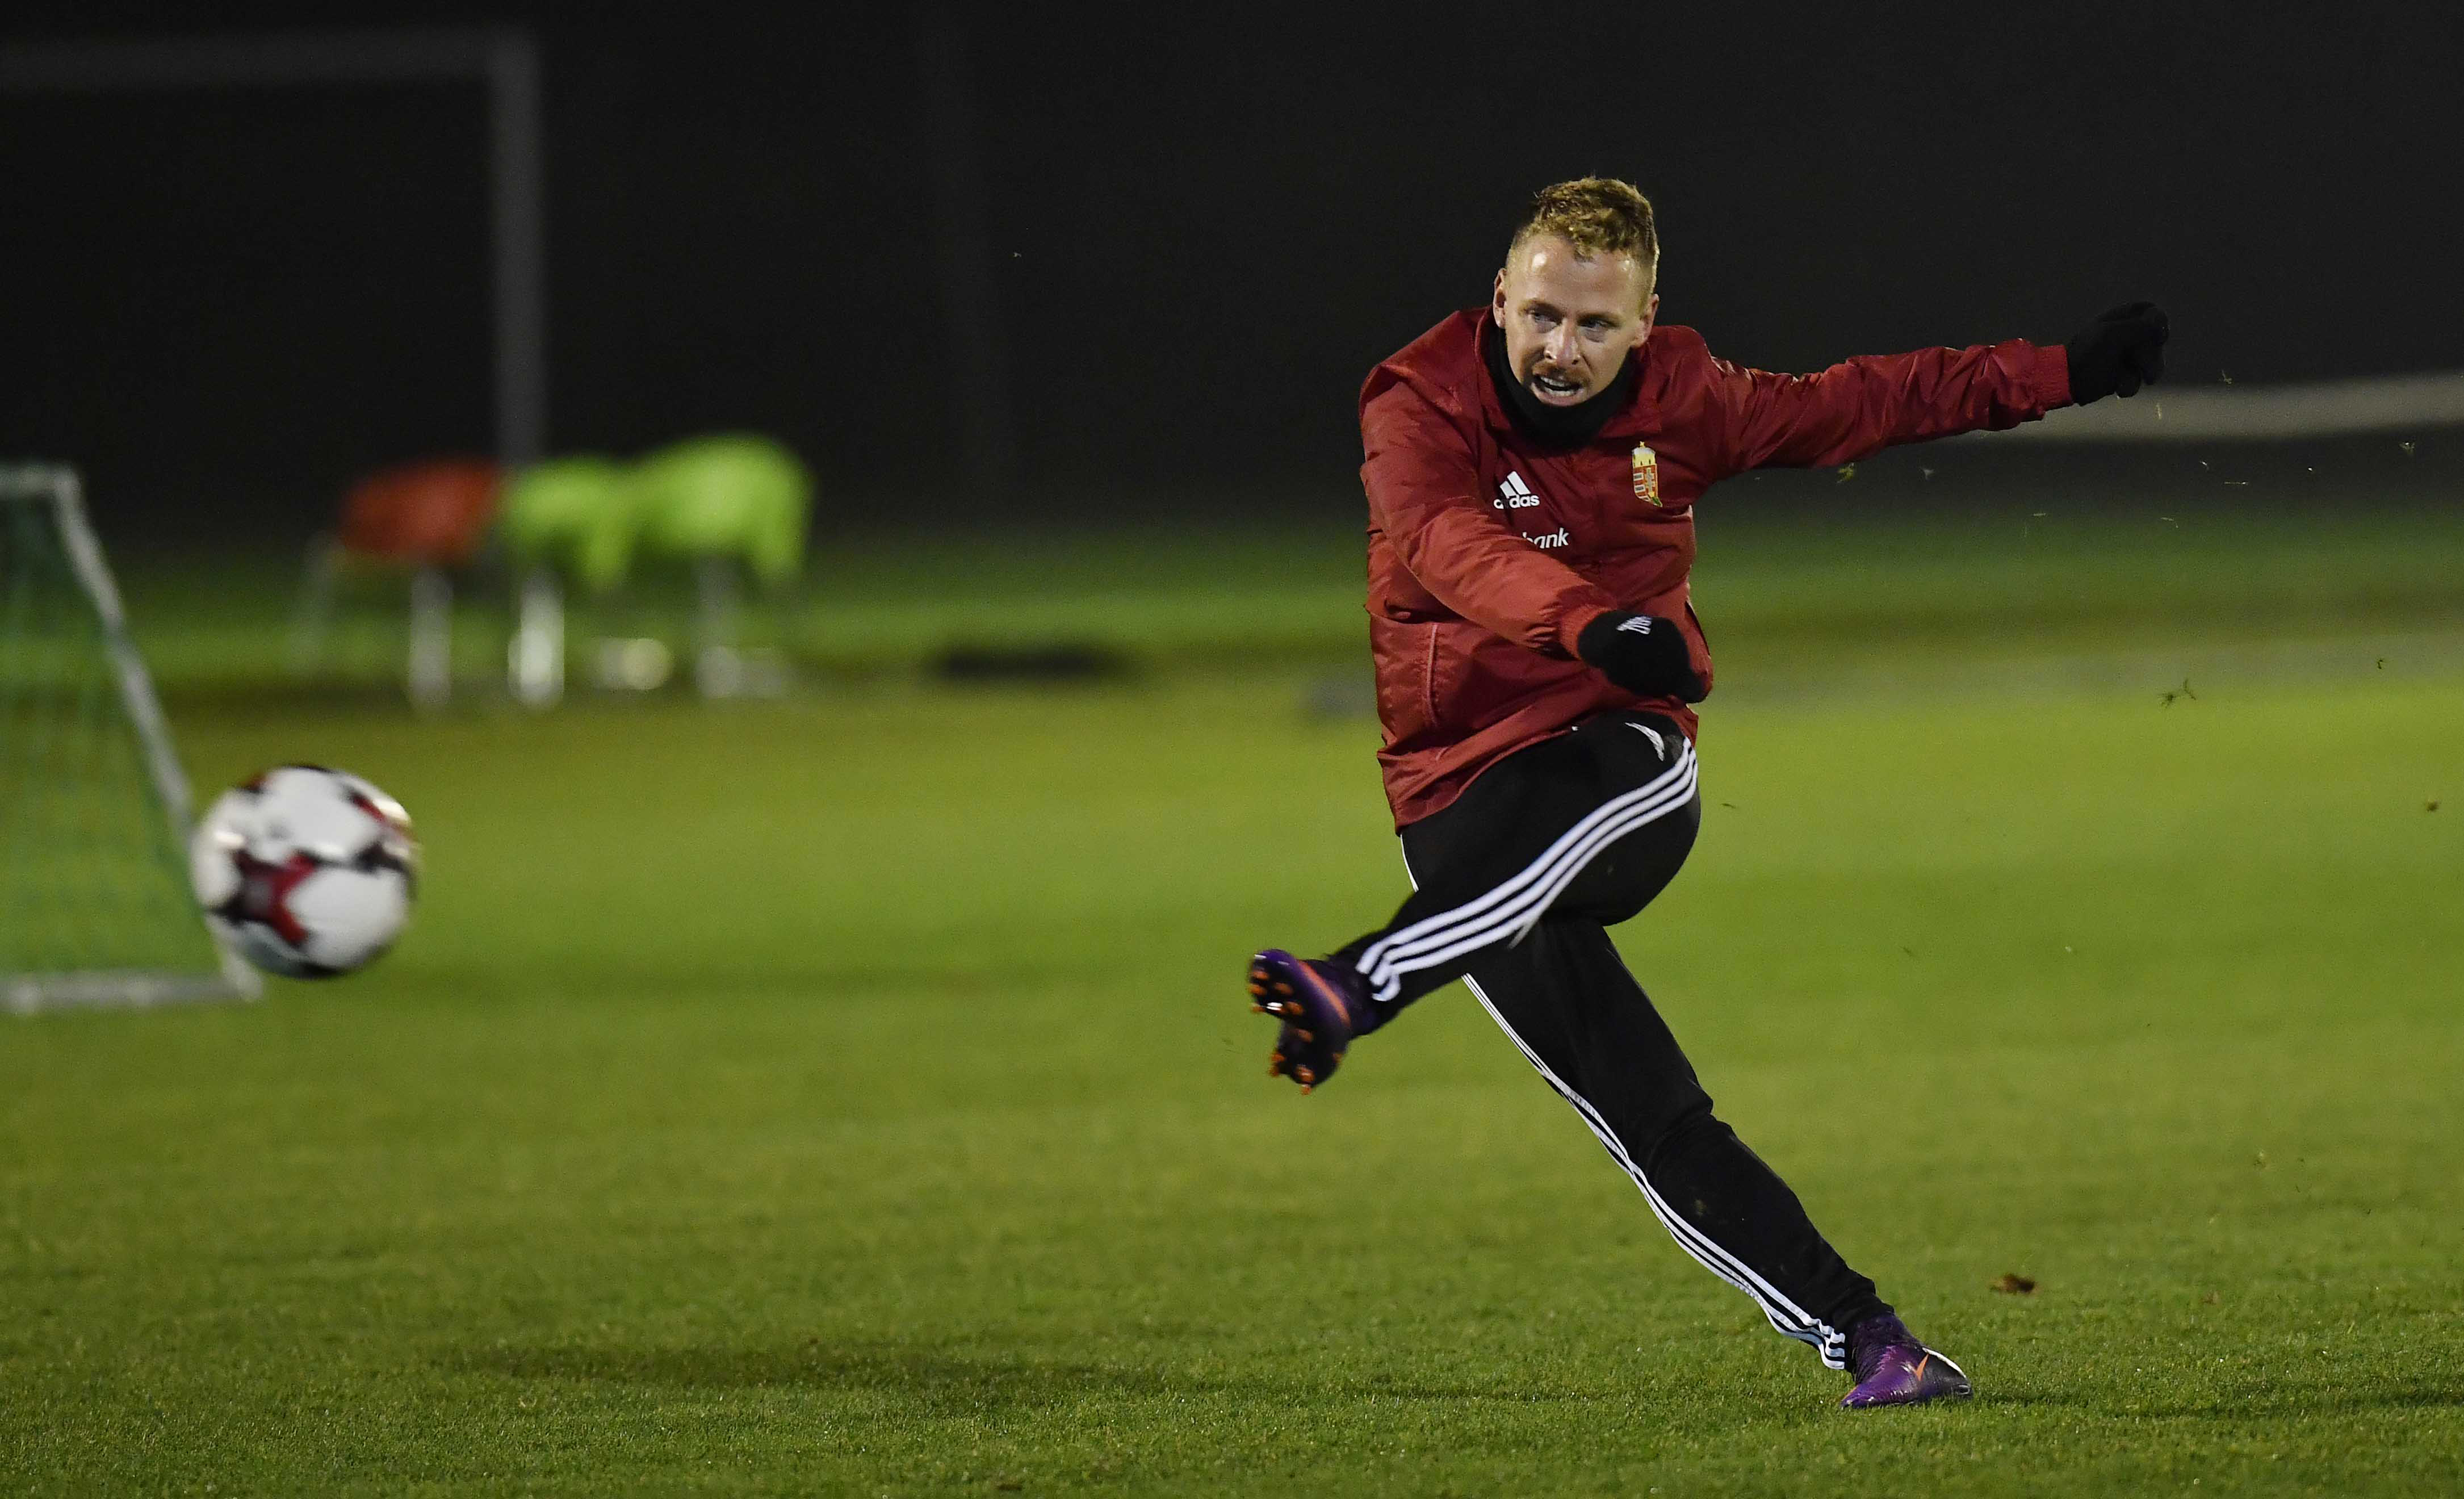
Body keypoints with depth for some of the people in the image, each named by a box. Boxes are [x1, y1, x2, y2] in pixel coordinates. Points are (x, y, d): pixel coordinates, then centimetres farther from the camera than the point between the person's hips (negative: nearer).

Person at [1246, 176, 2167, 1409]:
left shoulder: (1678, 402, 5)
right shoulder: (1418, 414, -8)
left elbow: (1854, 407, 19)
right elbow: (1457, 548, -28)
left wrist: (2064, 374, 18)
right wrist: (1591, 625, -47)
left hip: (1632, 776, 1)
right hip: (1459, 791, -1)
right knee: (1653, 1126, -11)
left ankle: (1356, 990, -59)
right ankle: (1861, 1340, -8)